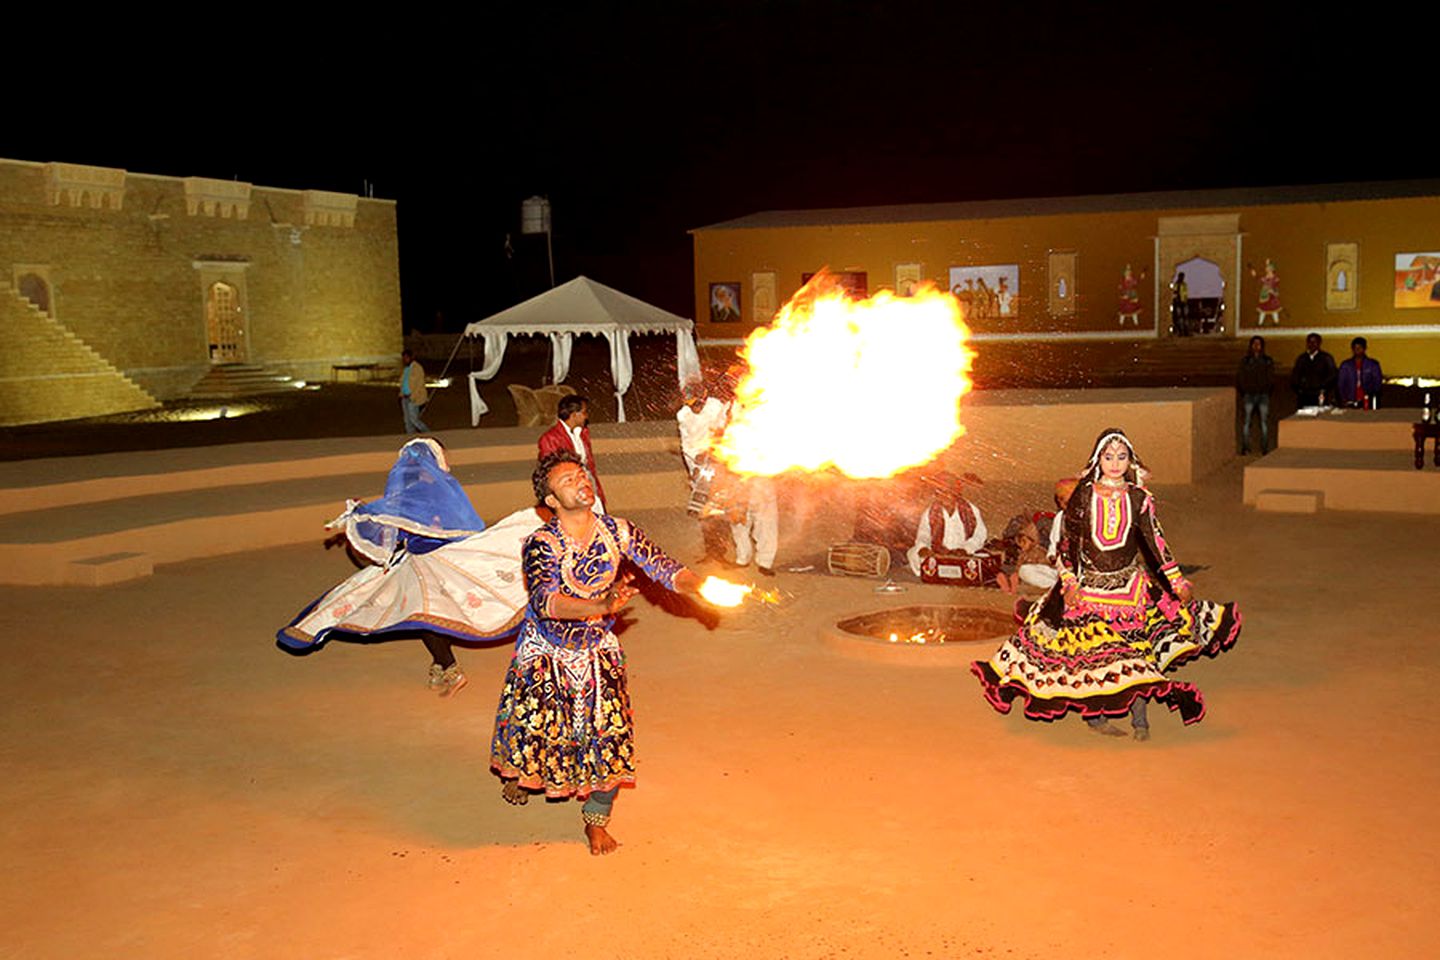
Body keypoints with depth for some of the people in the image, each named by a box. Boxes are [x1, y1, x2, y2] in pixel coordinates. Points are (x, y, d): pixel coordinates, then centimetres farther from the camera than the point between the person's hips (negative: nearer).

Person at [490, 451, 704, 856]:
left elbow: (662, 567, -16)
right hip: (545, 653, -2)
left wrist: (701, 587, -36)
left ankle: (596, 820, 17)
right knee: (533, 723, 8)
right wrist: (601, 606, -57)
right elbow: (544, 601, -42)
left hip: (597, 652, 2)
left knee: (609, 728, -5)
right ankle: (516, 772, 47)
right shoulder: (542, 544, -27)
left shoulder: (617, 531, -15)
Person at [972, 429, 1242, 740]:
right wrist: (1069, 583, -8)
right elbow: (1070, 541, 0)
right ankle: (1095, 716, 14)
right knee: (1089, 649, 2)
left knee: (1137, 649, -2)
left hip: (1131, 585, 1)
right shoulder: (1083, 495, -2)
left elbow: (1155, 539, 4)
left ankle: (1140, 720, 7)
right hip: (1088, 584, -1)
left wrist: (1177, 581, 3)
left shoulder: (1138, 498, 1)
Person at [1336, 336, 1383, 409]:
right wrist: (1344, 400, -3)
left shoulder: (1373, 364, 9)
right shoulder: (1345, 365, 12)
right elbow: (1340, 384, 9)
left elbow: (1377, 383, 7)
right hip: (1350, 403, 1)